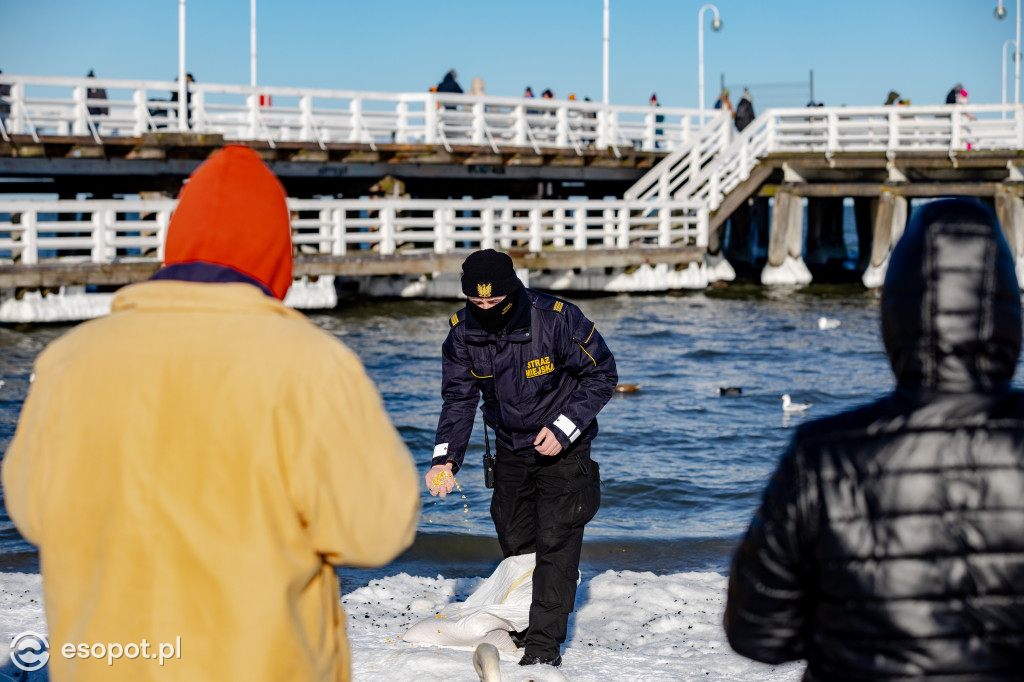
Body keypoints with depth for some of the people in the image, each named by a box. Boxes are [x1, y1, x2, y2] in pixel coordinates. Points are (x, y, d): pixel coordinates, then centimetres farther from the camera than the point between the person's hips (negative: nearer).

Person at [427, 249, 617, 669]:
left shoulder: (556, 319, -26)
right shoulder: (462, 331, -13)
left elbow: (602, 374, -14)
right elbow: (459, 398, -5)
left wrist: (564, 428, -22)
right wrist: (445, 457, -19)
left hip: (563, 446, -4)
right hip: (510, 447, 5)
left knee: (556, 542, -11)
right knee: (514, 540, 10)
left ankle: (545, 643, -8)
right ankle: (522, 621, 31)